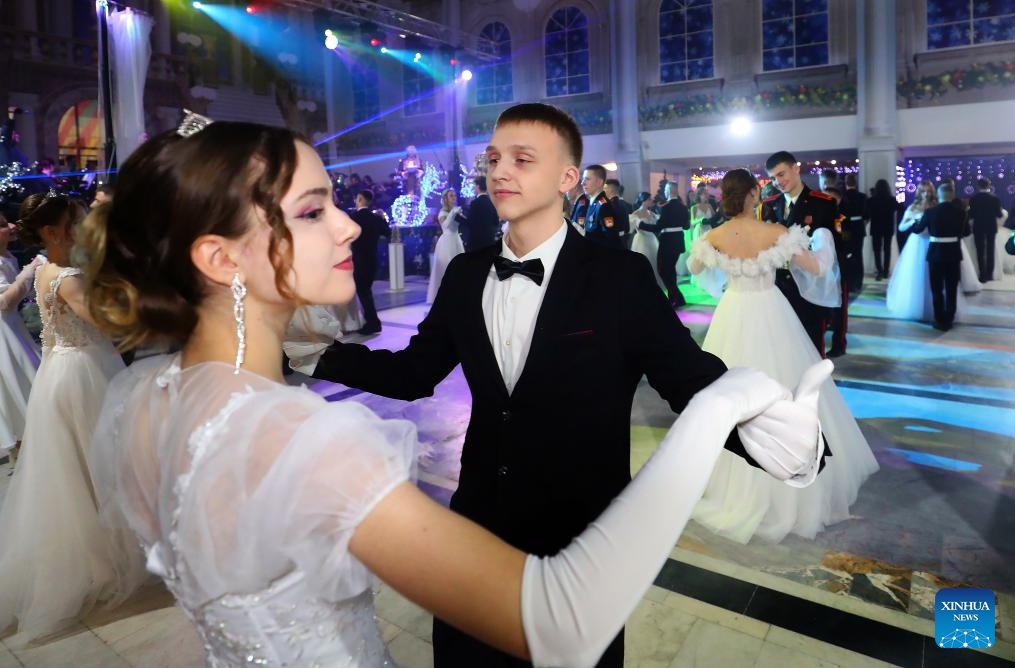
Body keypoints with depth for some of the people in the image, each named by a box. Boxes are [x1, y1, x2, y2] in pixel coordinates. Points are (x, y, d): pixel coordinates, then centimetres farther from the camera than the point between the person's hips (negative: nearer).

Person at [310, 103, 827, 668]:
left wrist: (765, 431, -39)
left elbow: (692, 378, -18)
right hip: (480, 523, 4)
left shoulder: (620, 277, -15)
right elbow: (414, 372, 5)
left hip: (583, 535, -3)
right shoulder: (465, 274, -1)